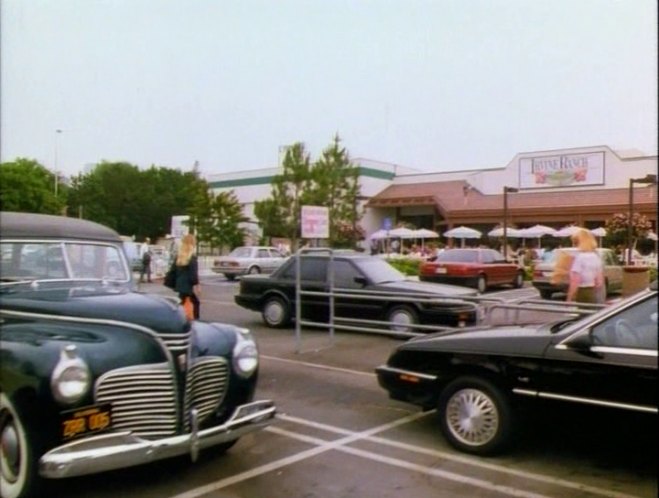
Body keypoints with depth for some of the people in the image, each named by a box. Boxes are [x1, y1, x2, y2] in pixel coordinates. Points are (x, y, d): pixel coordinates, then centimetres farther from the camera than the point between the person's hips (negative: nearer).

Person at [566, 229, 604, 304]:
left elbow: (575, 281, -19)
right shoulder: (597, 256, 6)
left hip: (583, 294, -7)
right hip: (596, 293, 7)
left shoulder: (579, 257, -15)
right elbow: (600, 280, 12)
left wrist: (569, 299, -16)